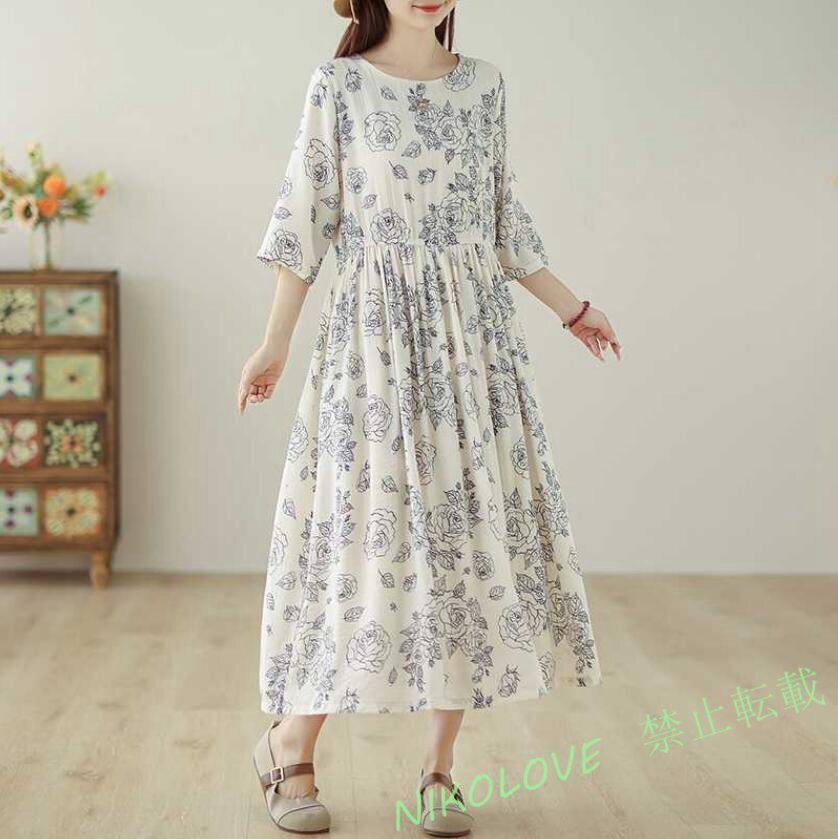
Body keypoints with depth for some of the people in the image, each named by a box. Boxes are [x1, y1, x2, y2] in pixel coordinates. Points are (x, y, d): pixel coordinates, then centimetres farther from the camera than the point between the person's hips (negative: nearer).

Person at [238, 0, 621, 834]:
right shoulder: (338, 84, 1)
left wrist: (571, 308, 19)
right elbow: (306, 218, 0)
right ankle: (289, 750, 13)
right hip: (375, 337, -3)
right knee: (366, 530, -4)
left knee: (474, 532, 0)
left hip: (474, 337, 4)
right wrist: (274, 344, -4)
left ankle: (439, 767, 11)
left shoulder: (483, 83, 11)